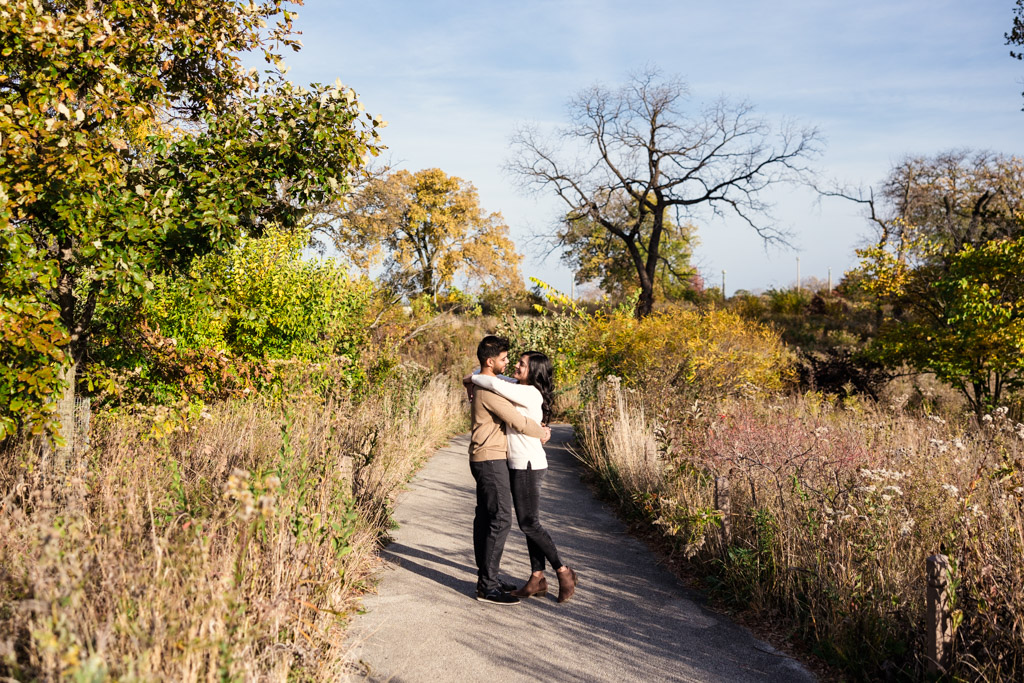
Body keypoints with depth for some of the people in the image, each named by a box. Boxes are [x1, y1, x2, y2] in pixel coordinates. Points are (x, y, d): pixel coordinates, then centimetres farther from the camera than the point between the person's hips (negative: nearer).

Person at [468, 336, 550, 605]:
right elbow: (517, 422, -20)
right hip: (491, 460, -11)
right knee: (500, 520, -9)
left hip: (484, 460, 11)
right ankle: (487, 586, -6)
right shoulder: (489, 390, -19)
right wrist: (541, 432, 0)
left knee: (484, 518, 12)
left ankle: (486, 578, 19)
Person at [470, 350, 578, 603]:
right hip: (519, 465, 10)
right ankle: (537, 579, 18)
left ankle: (563, 571, 9)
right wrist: (476, 378, -2)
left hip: (529, 466, -10)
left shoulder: (530, 394, -18)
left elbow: (496, 385, -31)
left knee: (529, 523, -3)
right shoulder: (520, 388, 9)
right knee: (529, 523, 12)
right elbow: (491, 375, 20)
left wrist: (474, 379, -13)